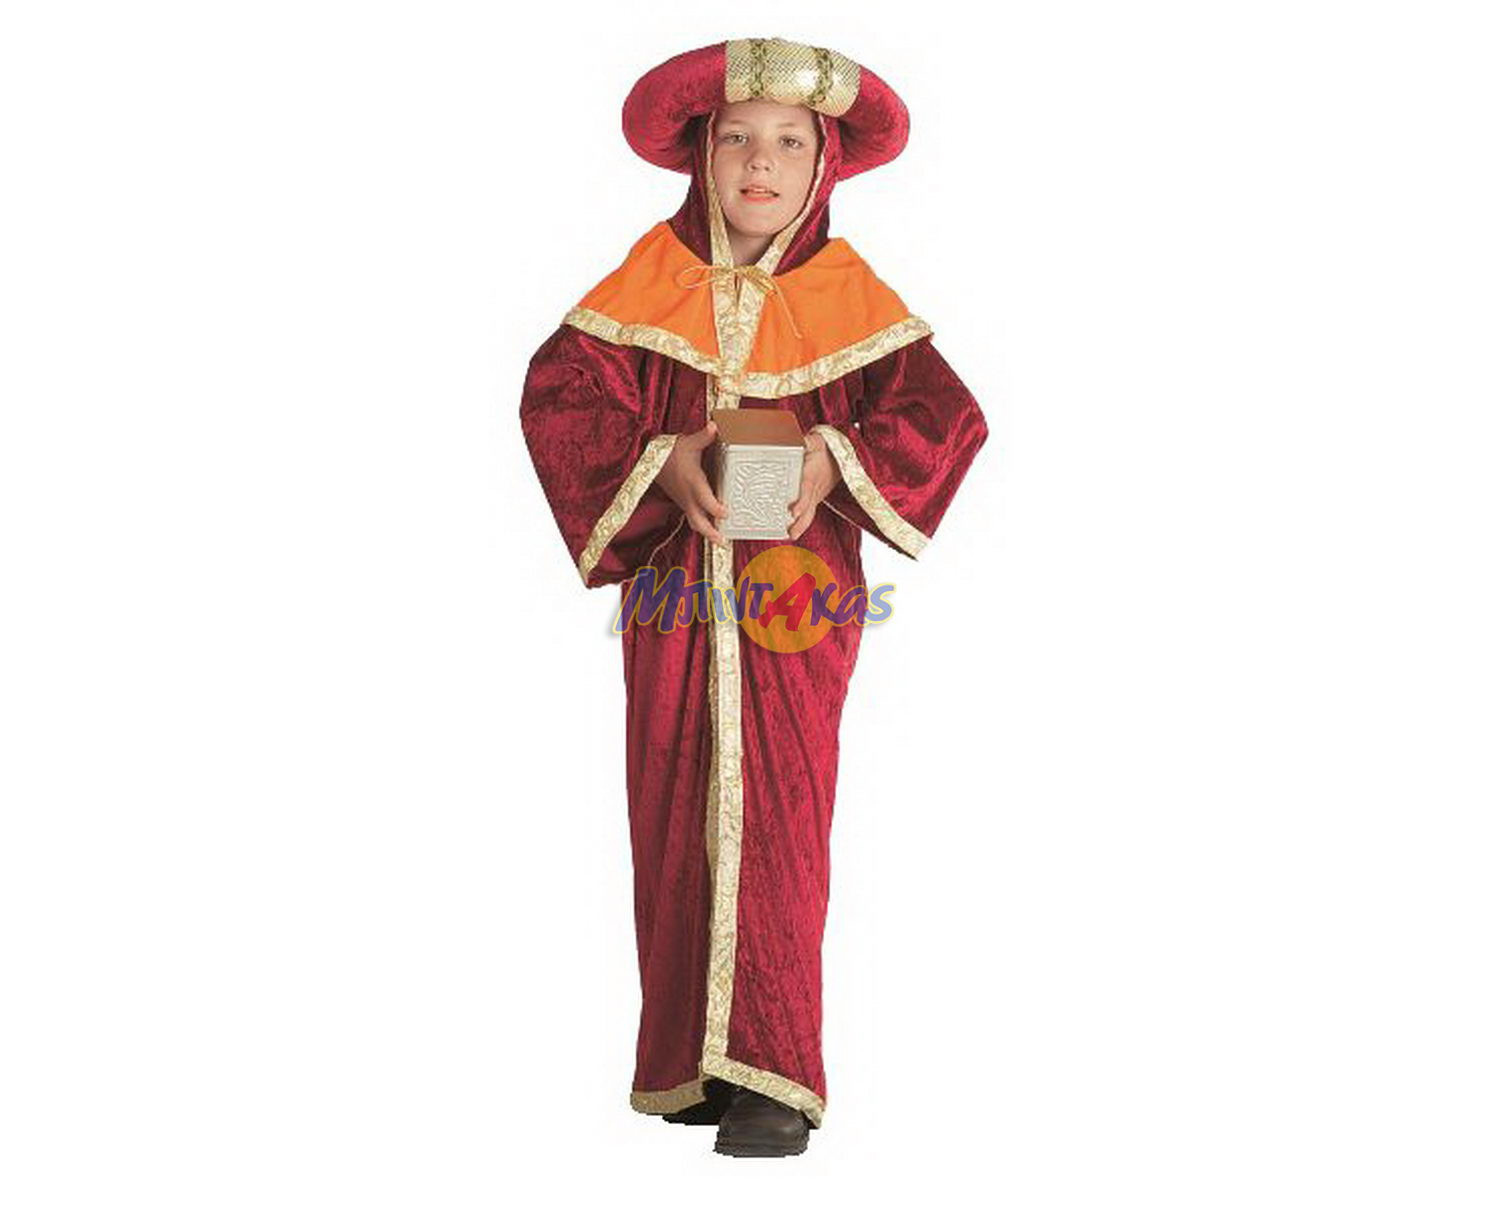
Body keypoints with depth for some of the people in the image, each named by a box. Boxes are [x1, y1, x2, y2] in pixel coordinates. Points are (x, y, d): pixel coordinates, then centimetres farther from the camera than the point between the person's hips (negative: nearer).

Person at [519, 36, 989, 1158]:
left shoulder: (848, 296, 2)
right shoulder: (651, 278, 4)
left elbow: (947, 413, 1)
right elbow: (559, 392, 0)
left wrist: (840, 462, -15)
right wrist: (662, 463, -15)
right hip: (672, 586, 2)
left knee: (779, 815, -10)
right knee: (674, 814, 4)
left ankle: (773, 1077, -10)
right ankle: (686, 1062, 14)